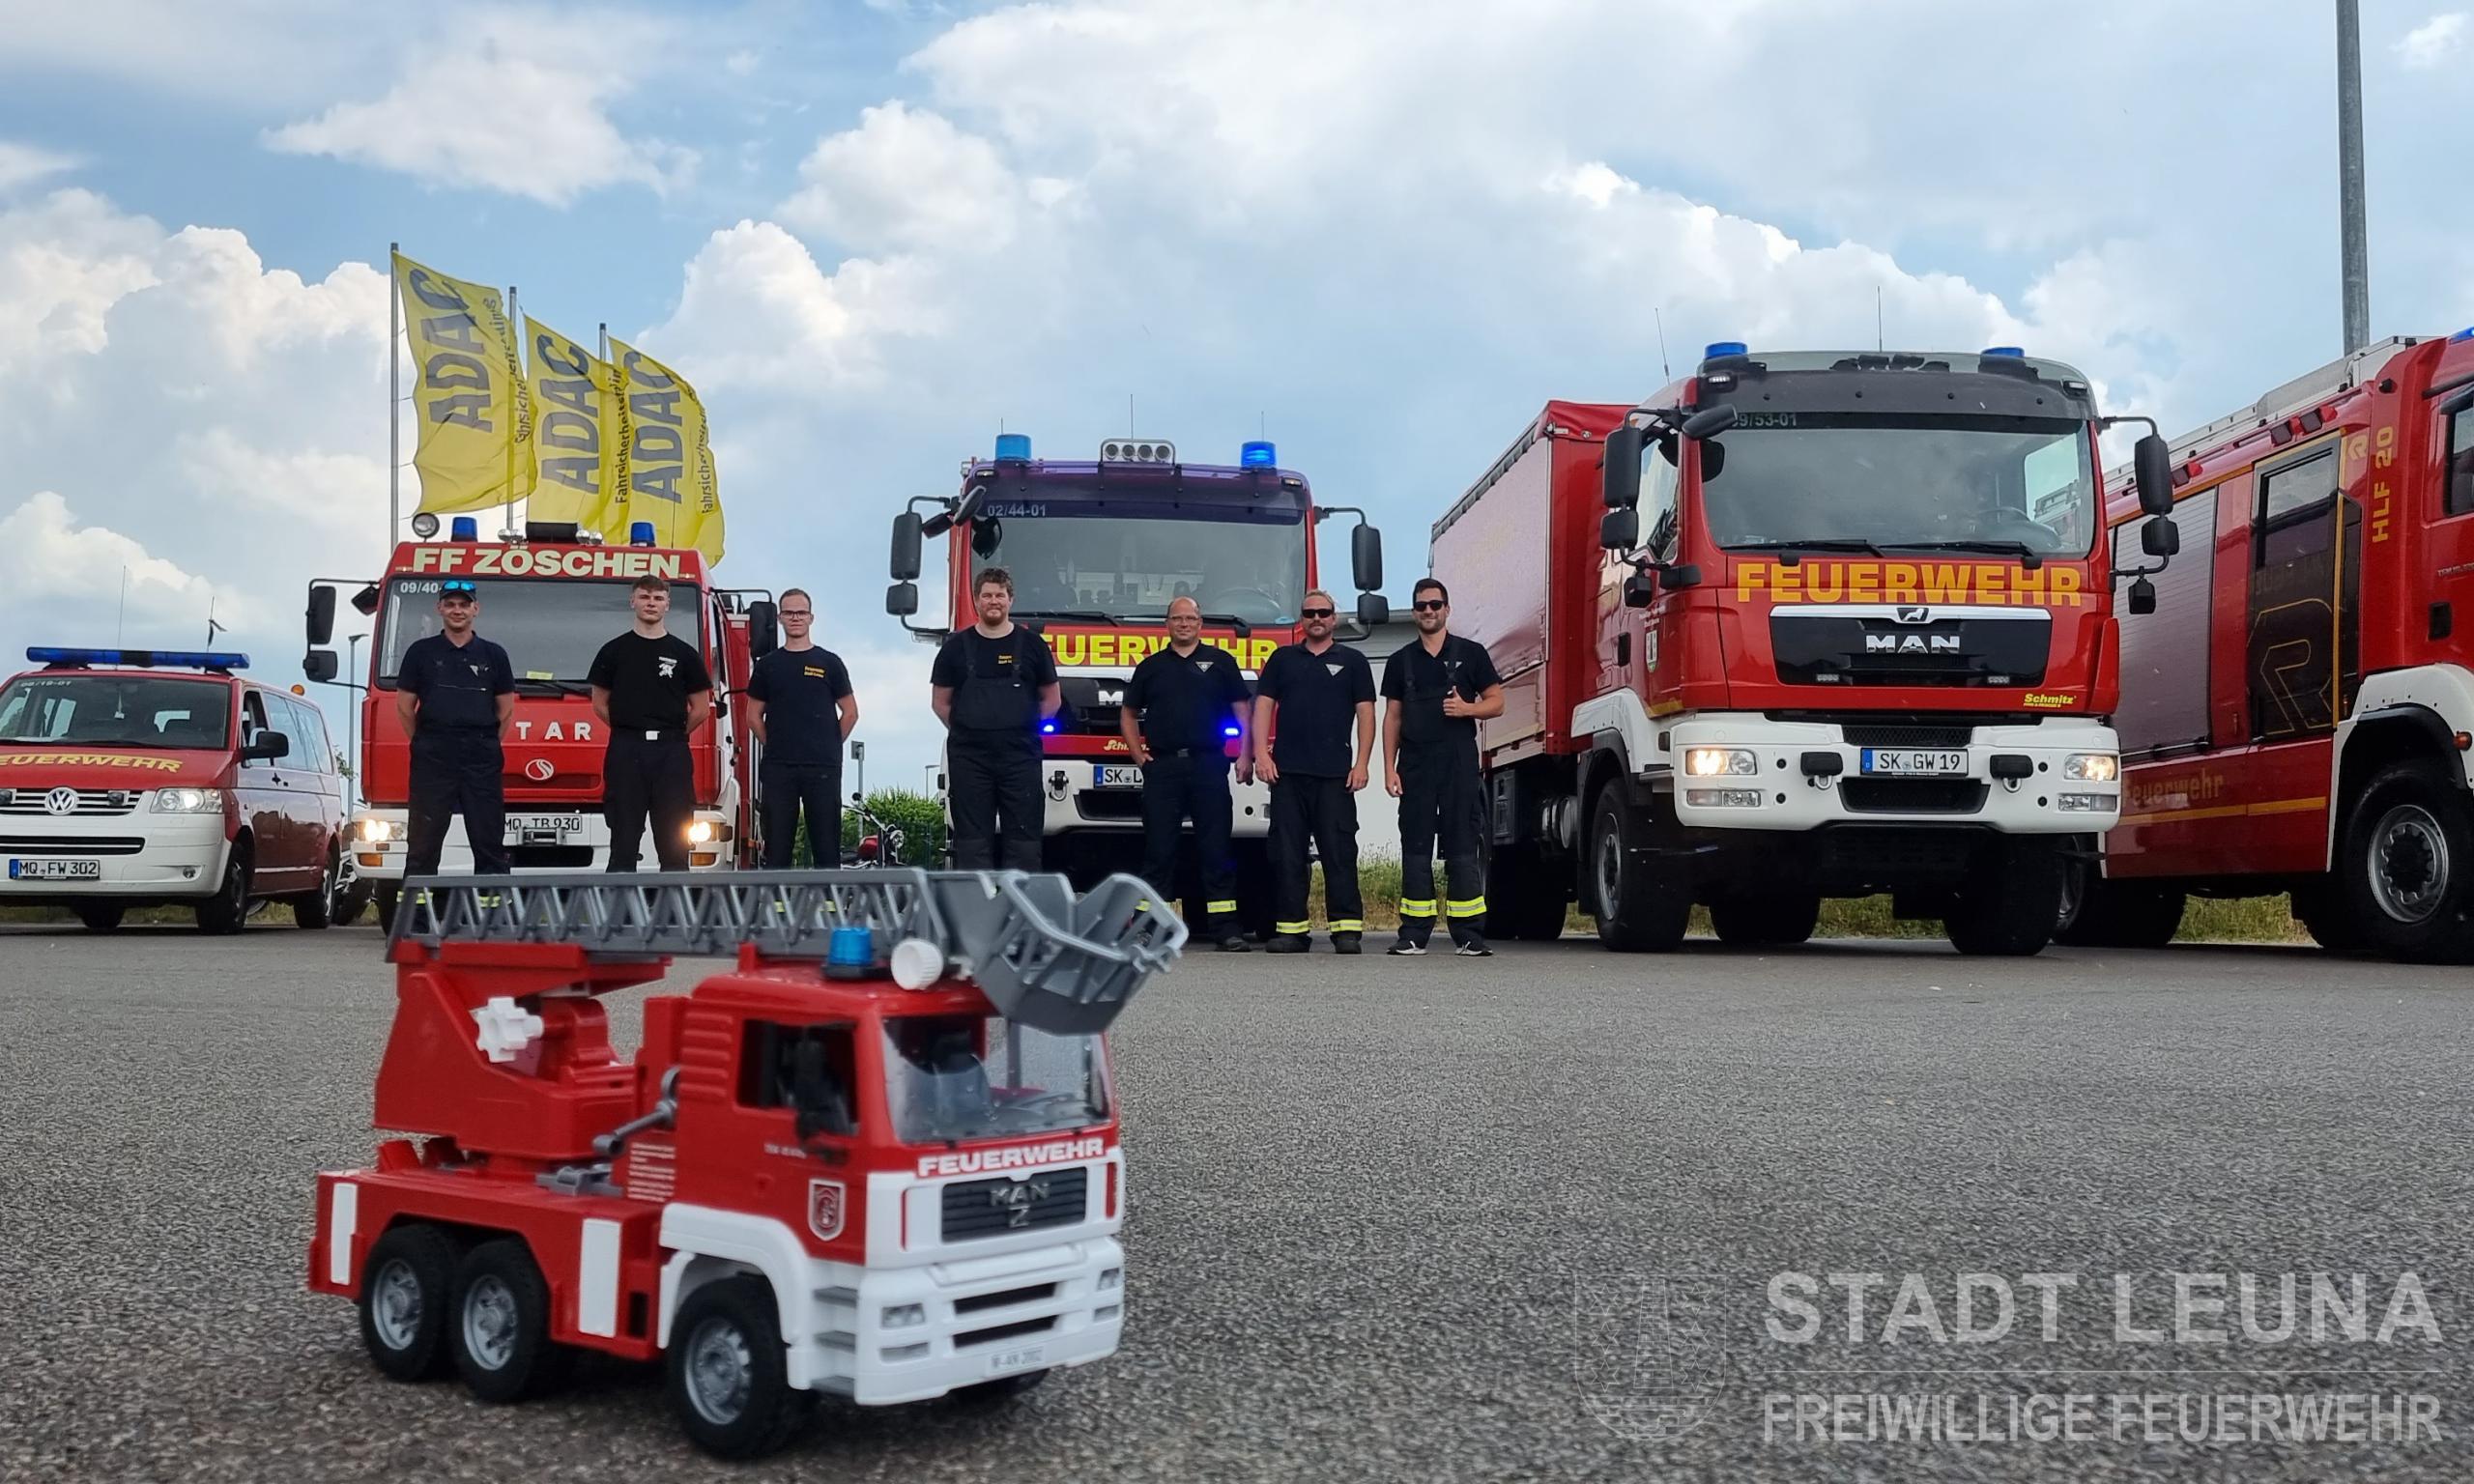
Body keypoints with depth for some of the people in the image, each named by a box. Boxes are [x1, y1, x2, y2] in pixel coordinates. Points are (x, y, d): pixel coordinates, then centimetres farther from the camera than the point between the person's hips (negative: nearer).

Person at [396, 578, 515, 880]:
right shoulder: (421, 652, 8)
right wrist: (426, 744, 9)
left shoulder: (493, 655, 11)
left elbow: (506, 710, 14)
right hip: (432, 761, -1)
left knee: (490, 843, 2)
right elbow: (404, 707, 9)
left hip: (482, 762, 1)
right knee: (423, 844, 1)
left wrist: (486, 745, 10)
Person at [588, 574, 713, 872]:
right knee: (624, 839, 1)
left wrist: (670, 735, 10)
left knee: (674, 840, 1)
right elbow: (600, 705, 11)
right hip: (625, 753, 0)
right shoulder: (614, 651, 6)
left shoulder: (684, 654, 7)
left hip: (671, 754, 0)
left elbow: (701, 709, 10)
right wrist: (632, 732, 9)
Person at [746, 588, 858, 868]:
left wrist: (829, 747, 6)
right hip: (777, 769, 1)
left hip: (823, 769, -1)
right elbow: (754, 715, 13)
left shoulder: (829, 663, 6)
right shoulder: (768, 665, 10)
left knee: (826, 842, 1)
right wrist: (776, 747, 6)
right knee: (777, 844, 3)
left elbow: (850, 713, 8)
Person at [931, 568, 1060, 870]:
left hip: (1020, 757, 0)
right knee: (972, 840, 1)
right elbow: (941, 702, 13)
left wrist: (1023, 730, 9)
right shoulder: (957, 647, 6)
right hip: (969, 758, 0)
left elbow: (1052, 699, 13)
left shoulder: (1031, 645, 6)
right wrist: (968, 732, 8)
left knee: (1022, 838, -1)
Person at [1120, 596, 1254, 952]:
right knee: (1159, 848, 1)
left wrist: (1245, 756, -3)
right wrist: (1138, 754, 7)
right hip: (1162, 767, 1)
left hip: (1209, 765, -1)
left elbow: (1243, 708, 7)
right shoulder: (1151, 666, 14)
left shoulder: (1221, 662, 9)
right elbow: (1128, 712, 19)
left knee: (1216, 848, -1)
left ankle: (1224, 926, 0)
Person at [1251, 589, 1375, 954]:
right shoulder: (1282, 659, 15)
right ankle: (1291, 928, 4)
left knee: (1339, 853, -5)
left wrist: (1362, 764, -4)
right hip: (1287, 772, 2)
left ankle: (1346, 927, -5)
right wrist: (1261, 754, -2)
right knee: (1287, 853, 1)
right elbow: (1263, 705, 10)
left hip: (1335, 774, -2)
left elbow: (1366, 714, 5)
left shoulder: (1352, 661, 10)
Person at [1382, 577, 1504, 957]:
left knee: (1463, 848, -4)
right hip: (1414, 765, 2)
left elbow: (1496, 702, 7)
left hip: (1459, 764, -2)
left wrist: (1468, 708, -14)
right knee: (1415, 847, 1)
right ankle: (1414, 934, 3)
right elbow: (1392, 717, 12)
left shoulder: (1470, 653, 7)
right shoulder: (1401, 661, 13)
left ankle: (1469, 934, -3)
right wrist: (1389, 769, 3)